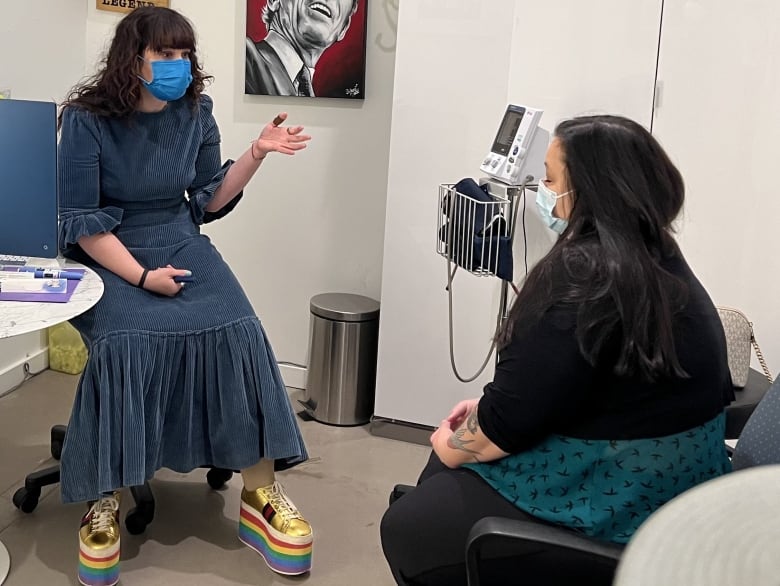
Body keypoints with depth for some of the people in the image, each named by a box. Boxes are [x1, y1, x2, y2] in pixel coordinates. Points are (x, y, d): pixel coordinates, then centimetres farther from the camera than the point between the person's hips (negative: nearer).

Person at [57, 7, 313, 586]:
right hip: (110, 258, -3)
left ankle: (260, 495, -13)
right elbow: (82, 222, -10)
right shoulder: (87, 120, -9)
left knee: (236, 332, -22)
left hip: (181, 245, 3)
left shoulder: (196, 112, 2)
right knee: (125, 343, -33)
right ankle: (103, 503, -19)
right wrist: (142, 277, -18)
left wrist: (257, 152, -3)